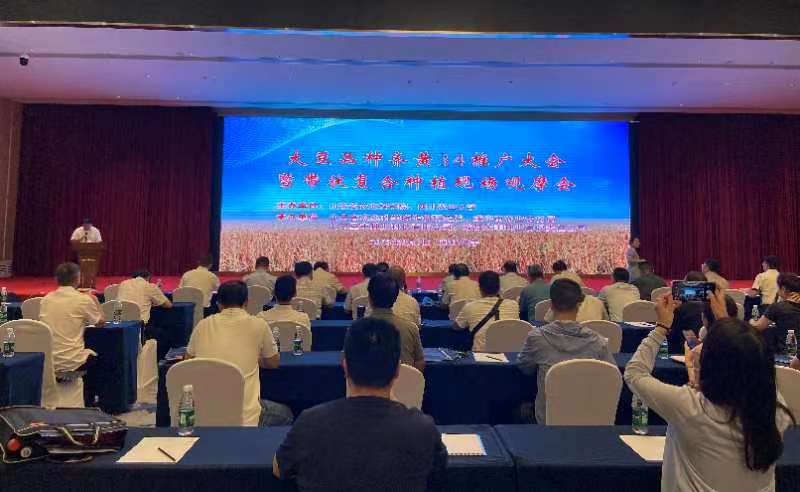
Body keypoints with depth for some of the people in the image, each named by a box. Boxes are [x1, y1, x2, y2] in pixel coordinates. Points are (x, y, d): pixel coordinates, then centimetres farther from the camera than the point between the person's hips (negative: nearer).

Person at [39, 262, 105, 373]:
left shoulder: (46, 299, 5)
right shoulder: (83, 299, -10)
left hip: (46, 362, 6)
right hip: (71, 362, -5)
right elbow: (100, 323, 5)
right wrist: (94, 299, 15)